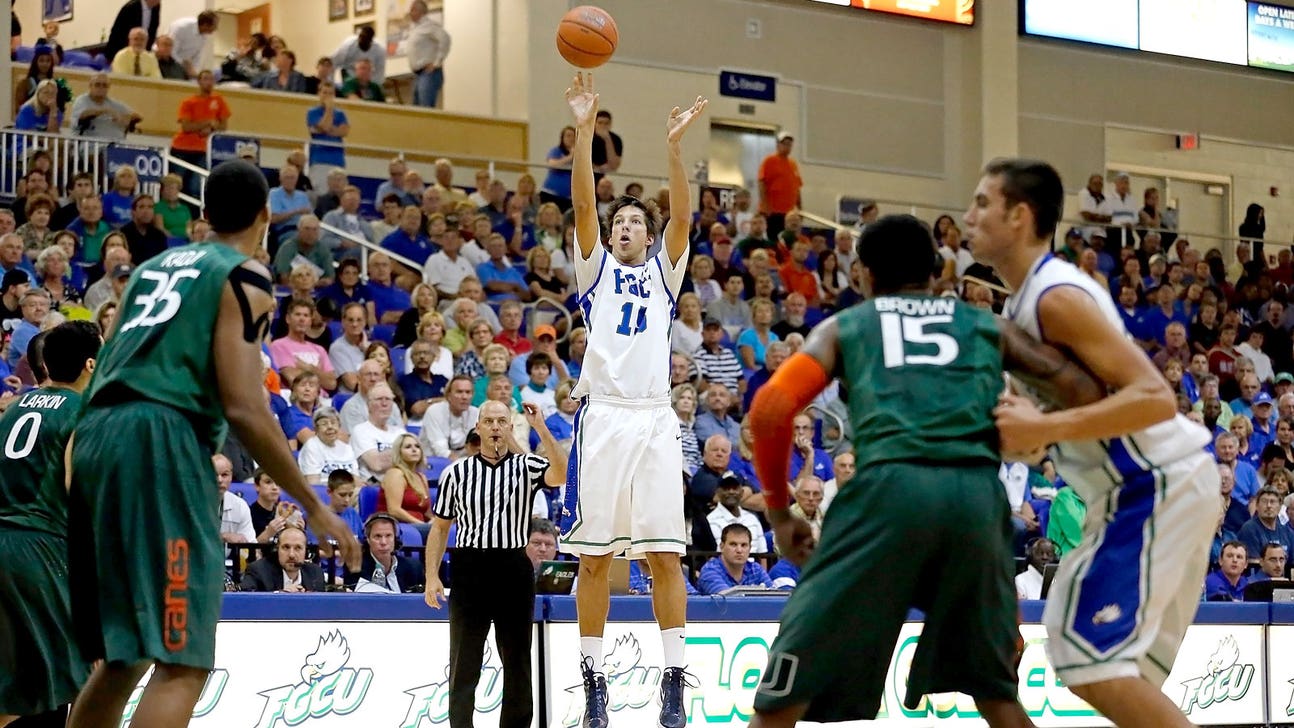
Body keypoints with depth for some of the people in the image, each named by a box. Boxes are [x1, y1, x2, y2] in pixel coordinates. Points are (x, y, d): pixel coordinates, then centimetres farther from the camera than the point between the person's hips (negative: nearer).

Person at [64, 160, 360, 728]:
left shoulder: (156, 265, 25)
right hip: (159, 440, -8)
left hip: (93, 433, 8)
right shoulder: (246, 278, 3)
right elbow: (243, 407, -8)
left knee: (124, 656, 17)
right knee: (182, 662, -9)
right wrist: (314, 507, -3)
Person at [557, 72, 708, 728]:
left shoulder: (663, 273, 18)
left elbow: (682, 215, 2)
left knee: (664, 552, -4)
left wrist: (674, 146, -12)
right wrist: (584, 131, -10)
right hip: (602, 417, 0)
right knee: (594, 556, -1)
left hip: (655, 420, 0)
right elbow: (583, 205, 1)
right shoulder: (596, 270, 15)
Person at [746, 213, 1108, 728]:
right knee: (992, 683, 23)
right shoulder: (988, 327, 27)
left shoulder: (843, 326, 23)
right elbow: (1085, 392, 17)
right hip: (977, 493, 2)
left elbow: (770, 411, 8)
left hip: (890, 487, -2)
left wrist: (778, 511, 19)